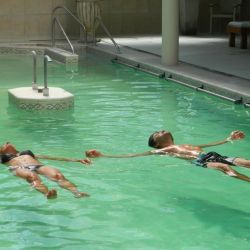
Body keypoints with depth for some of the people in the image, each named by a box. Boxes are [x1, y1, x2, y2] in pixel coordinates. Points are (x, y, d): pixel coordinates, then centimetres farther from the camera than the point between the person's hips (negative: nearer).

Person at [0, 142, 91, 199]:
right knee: (32, 176, -40)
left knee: (57, 174, -32)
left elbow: (53, 157, 30)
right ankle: (47, 193, -71)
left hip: (39, 166, 2)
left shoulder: (28, 152, 40)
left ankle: (76, 192, -59)